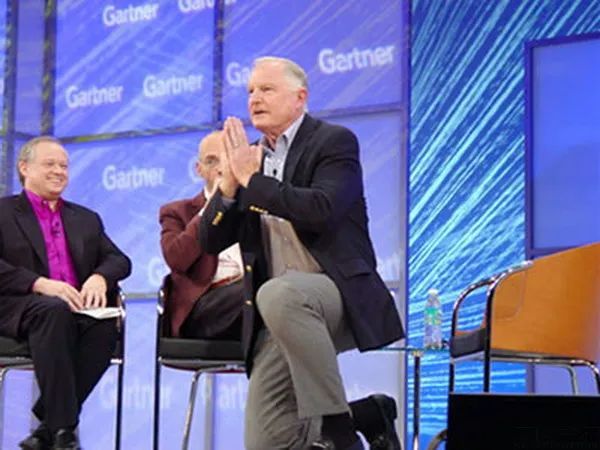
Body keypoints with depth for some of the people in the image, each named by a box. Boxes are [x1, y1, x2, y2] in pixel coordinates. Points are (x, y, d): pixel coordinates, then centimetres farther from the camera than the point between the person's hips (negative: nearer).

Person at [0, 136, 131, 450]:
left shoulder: (86, 219, 28)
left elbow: (120, 260, 16)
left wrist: (99, 277, -8)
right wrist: (41, 285, -18)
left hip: (78, 309, 4)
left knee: (106, 322, -31)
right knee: (54, 311, -38)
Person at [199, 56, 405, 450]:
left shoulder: (334, 141, -2)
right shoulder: (250, 156, 14)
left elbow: (322, 210, -22)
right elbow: (211, 241, 9)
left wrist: (252, 179, -14)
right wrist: (230, 182, -6)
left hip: (335, 290, -6)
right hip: (281, 316, 6)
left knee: (278, 295, -40)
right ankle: (362, 415, 17)